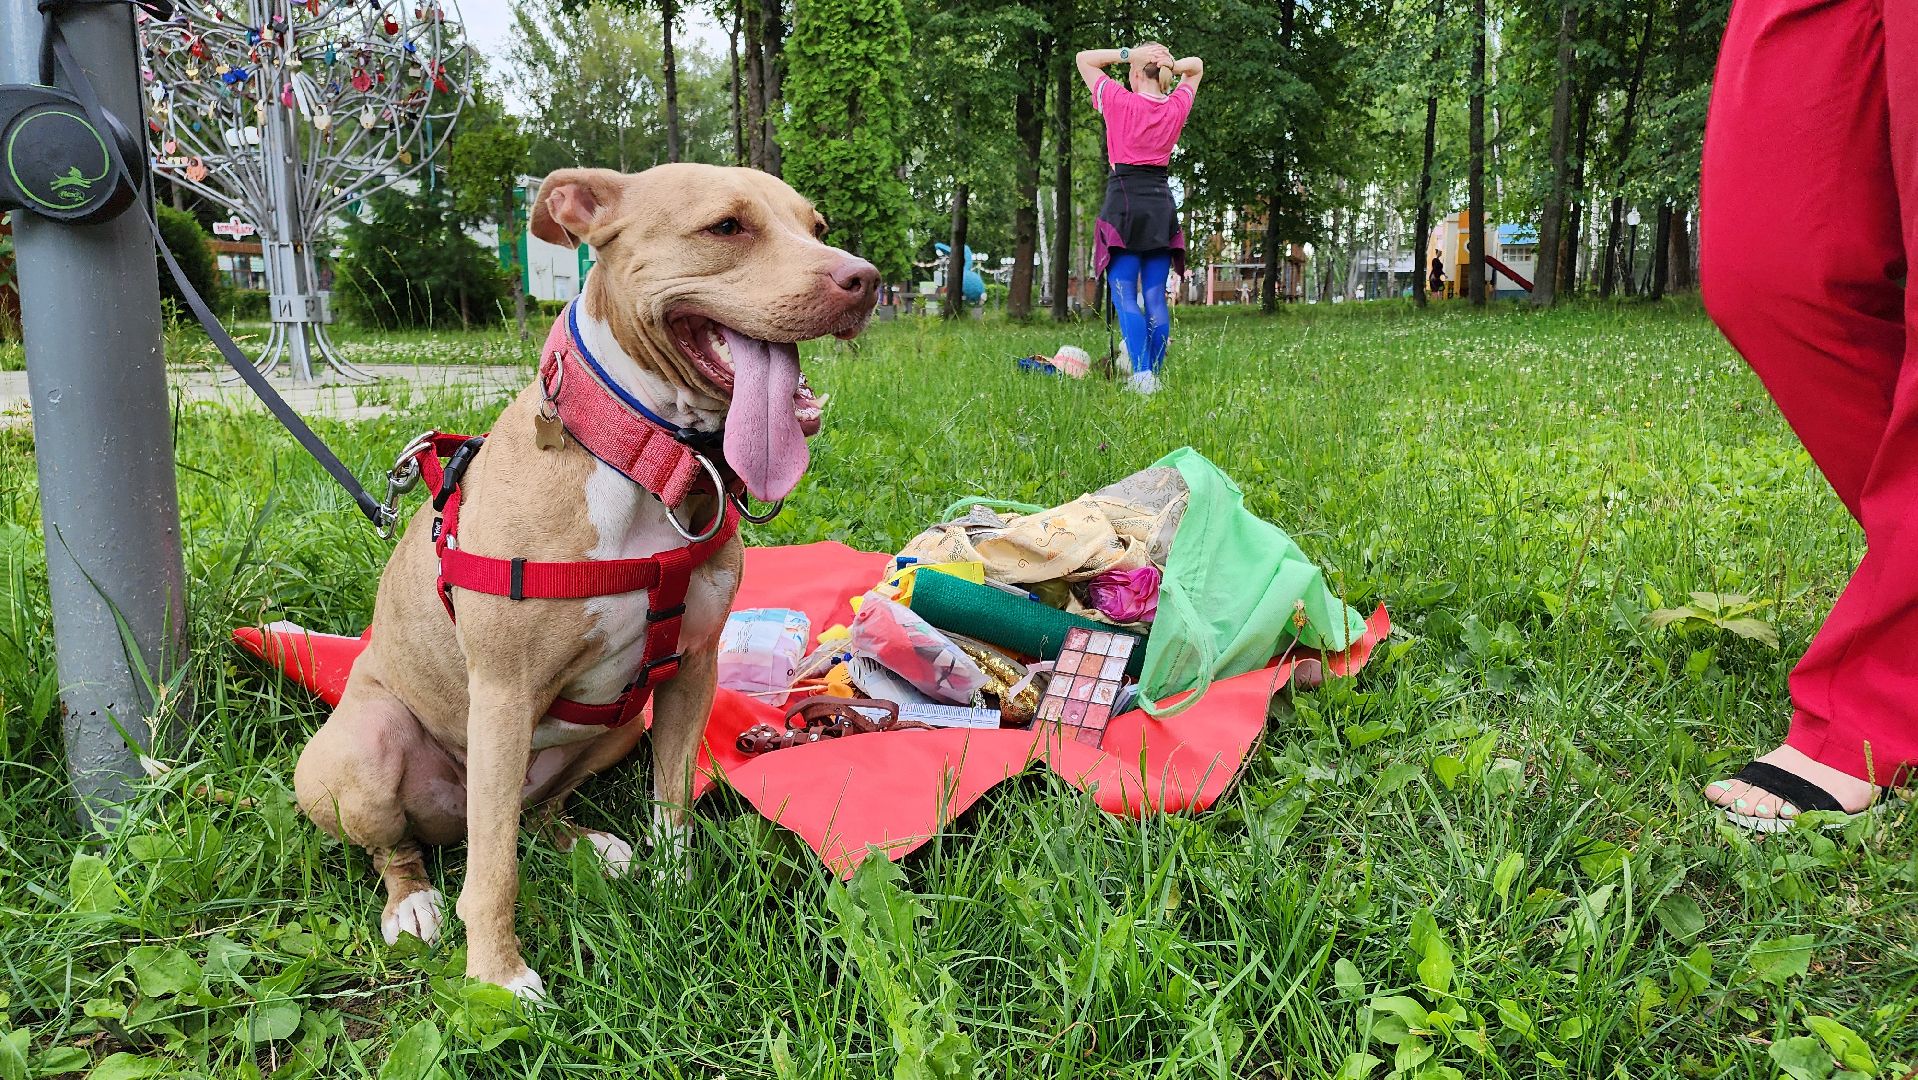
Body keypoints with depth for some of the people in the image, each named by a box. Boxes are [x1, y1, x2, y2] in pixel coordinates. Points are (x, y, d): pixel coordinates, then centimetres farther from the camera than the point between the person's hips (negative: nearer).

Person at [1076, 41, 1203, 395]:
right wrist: (1170, 66, 4)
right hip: (1161, 205, 5)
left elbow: (1084, 58, 7)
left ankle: (1141, 372, -22)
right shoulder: (1178, 107, 6)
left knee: (1124, 295, -7)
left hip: (1124, 201, -4)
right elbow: (1196, 66, 26)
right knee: (1155, 297, 5)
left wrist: (1129, 54, -4)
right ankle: (1156, 376, 4)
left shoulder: (1120, 101, -6)